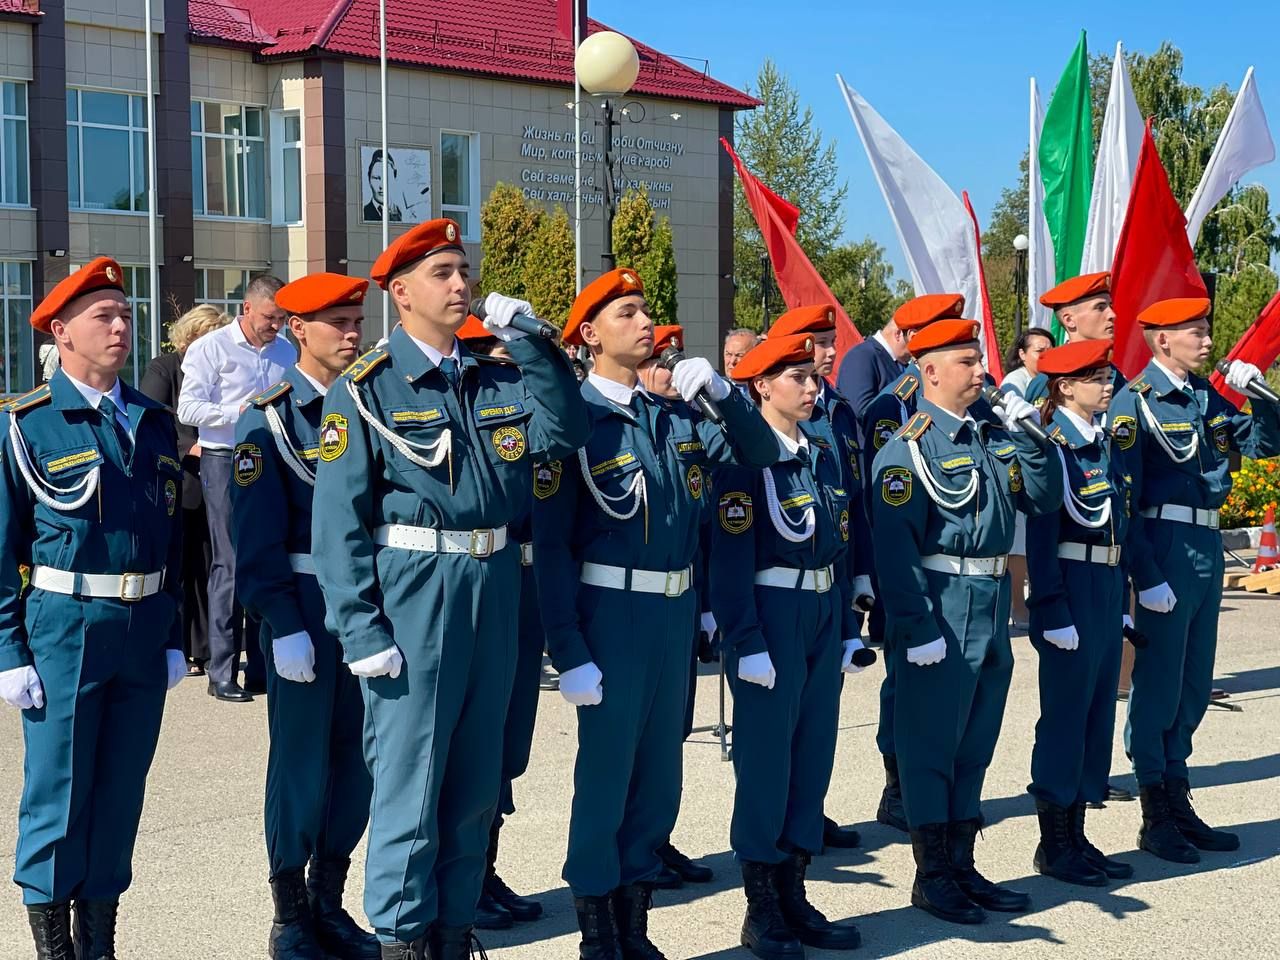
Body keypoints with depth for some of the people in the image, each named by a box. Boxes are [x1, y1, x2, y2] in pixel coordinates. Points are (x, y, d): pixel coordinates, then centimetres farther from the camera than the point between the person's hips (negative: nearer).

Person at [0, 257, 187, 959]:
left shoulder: (154, 423, 10)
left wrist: (173, 634, 11)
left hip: (144, 634, 5)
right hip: (64, 629, -5)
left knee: (121, 794, 11)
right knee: (56, 797, 3)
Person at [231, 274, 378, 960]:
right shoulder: (267, 420, -7)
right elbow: (256, 537, -11)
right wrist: (284, 626, -16)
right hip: (303, 611, -5)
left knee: (357, 757, 10)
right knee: (301, 762, 2)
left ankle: (329, 904, 24)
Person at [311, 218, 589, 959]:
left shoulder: (501, 379, 12)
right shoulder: (367, 389, -5)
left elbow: (567, 432, -3)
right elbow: (340, 521, -9)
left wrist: (530, 342, -4)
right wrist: (362, 629, -14)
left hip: (494, 587, 6)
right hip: (413, 587, -6)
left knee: (477, 777, 13)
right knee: (409, 777, -1)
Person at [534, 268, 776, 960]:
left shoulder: (675, 417, 8)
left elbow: (760, 453, 9)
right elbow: (551, 547, -13)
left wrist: (718, 389, -6)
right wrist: (569, 652, -18)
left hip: (675, 610, 6)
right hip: (612, 613, -6)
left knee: (659, 776, 13)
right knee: (606, 772, 2)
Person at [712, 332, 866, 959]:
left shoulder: (826, 452, 11)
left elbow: (841, 544, 15)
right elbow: (731, 556, -15)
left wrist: (848, 627, 12)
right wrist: (746, 643, -18)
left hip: (824, 613, 7)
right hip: (770, 612, -7)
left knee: (815, 750, 10)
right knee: (766, 758, 0)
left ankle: (793, 894, 20)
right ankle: (761, 909, 10)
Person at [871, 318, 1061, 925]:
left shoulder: (995, 432, 10)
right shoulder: (910, 447, -12)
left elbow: (1043, 500, 11)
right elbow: (894, 544, -17)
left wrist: (1027, 437, -3)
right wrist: (916, 628, -21)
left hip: (993, 602, 7)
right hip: (940, 607, -7)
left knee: (975, 743, 14)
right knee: (931, 742, 2)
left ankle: (963, 867, 25)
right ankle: (931, 876, 12)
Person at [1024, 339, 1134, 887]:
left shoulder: (1102, 443, 13)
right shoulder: (1053, 448, -12)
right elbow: (1040, 535, -16)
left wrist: (1121, 596, 15)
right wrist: (1053, 612, -19)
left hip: (1108, 585, 8)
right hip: (1072, 586, -8)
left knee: (1098, 711, 12)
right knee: (1066, 713, -1)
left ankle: (1076, 836, 21)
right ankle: (1054, 846, 9)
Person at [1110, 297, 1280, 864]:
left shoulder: (1207, 397, 12)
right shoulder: (1136, 403, -10)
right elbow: (1122, 498, -14)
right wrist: (1146, 578, -18)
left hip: (1208, 545, 8)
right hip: (1166, 548, -8)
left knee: (1193, 687, 14)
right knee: (1158, 685, 0)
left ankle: (1178, 802, 25)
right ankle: (1156, 820, 10)